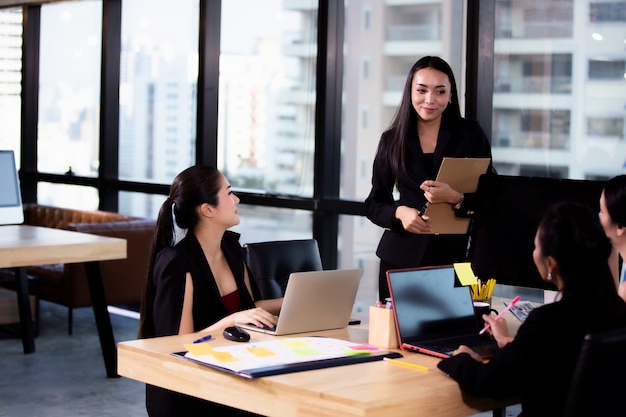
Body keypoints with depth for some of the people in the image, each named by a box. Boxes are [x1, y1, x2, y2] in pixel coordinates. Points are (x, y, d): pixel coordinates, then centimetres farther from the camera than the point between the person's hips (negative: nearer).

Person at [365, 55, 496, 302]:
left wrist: (455, 198, -20)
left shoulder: (470, 134, 2)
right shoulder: (392, 140, 6)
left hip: (454, 255, -1)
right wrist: (399, 212, -11)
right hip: (401, 256, 1)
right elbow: (374, 203, 9)